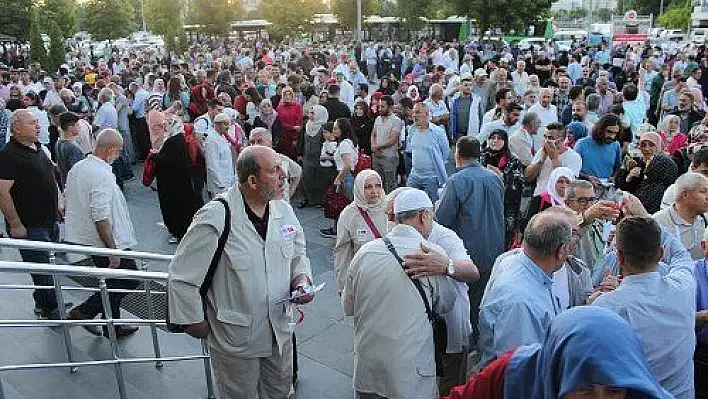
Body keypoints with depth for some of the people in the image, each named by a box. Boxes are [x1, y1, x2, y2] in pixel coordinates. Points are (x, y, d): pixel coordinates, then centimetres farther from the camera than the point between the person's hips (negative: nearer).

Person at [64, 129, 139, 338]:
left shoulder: (77, 168, 7)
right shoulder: (102, 175, -23)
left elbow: (67, 196, 19)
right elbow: (101, 217, -27)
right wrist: (112, 250, -23)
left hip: (85, 237, 10)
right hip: (107, 241, -10)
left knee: (114, 279, 19)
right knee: (130, 278, 2)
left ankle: (112, 326, 27)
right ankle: (84, 311, 3)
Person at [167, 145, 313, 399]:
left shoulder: (284, 211, -4)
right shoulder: (215, 219, -24)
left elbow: (298, 254, 11)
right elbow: (182, 276, -17)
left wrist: (301, 279, -8)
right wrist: (195, 321, -8)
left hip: (280, 329, 6)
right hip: (235, 337, -5)